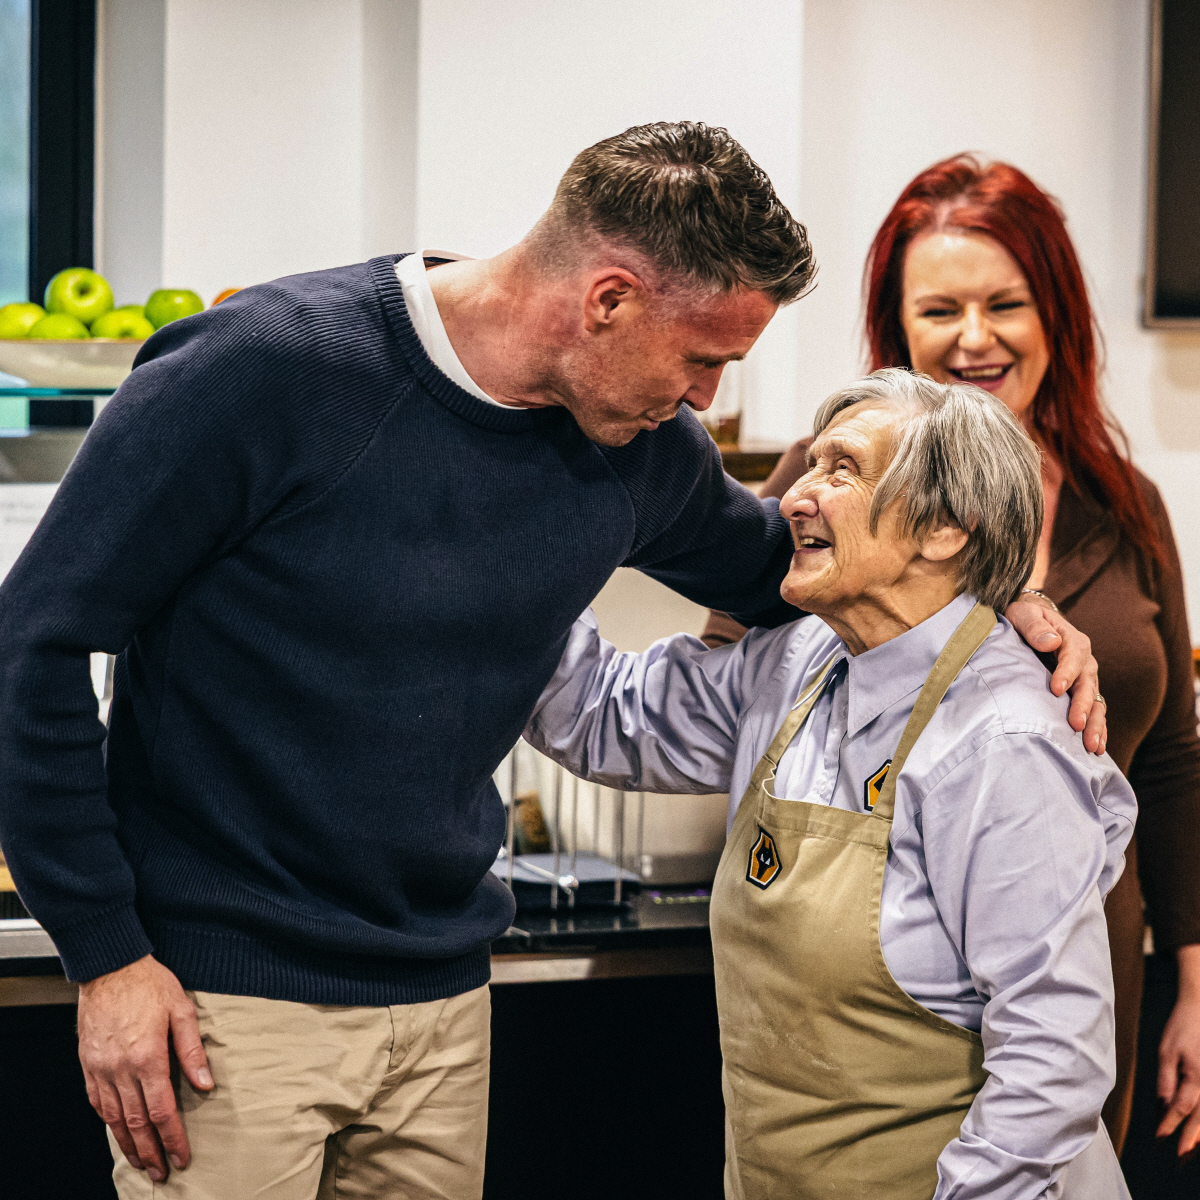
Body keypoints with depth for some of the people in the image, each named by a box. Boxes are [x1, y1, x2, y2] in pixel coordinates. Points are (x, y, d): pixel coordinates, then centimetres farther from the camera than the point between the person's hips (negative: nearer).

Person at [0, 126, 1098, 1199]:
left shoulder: (641, 449, 1)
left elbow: (775, 566, 23)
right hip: (225, 994, -5)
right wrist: (105, 955, -13)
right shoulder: (265, 370, -17)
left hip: (441, 997, 6)